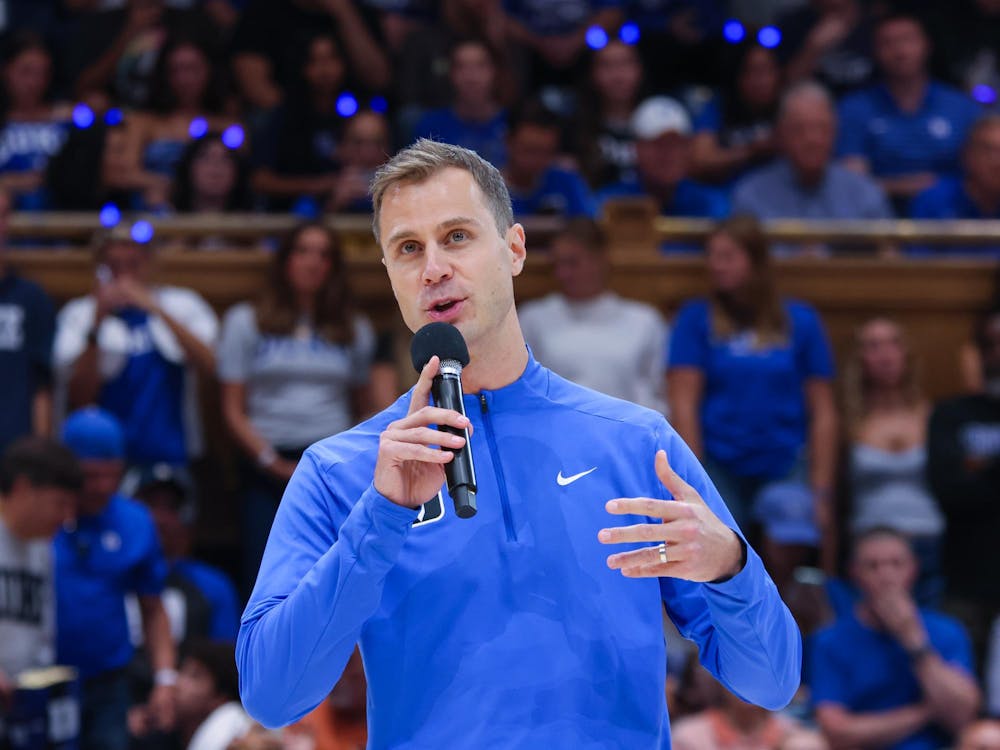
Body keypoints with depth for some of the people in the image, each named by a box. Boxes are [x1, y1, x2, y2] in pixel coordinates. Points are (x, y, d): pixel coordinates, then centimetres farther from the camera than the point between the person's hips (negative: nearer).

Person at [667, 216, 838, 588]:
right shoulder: (695, 319, 5)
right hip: (719, 463, -1)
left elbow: (822, 413, 7)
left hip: (785, 463, 1)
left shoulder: (800, 321, 7)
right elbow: (683, 406, 0)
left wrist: (820, 491, 1)